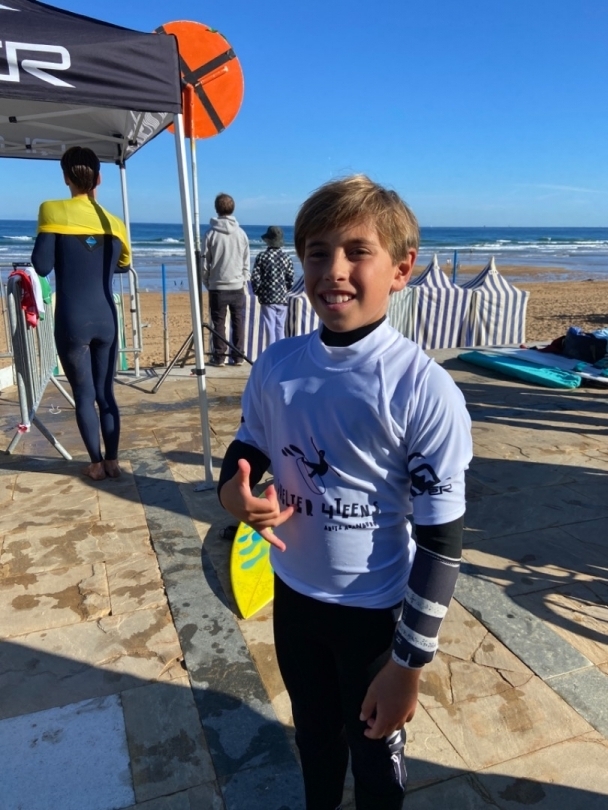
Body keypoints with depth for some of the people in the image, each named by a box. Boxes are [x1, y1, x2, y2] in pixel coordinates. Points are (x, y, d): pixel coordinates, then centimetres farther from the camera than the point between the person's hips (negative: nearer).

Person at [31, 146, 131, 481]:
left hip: (72, 322, -3)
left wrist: (44, 236, 10)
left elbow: (42, 265, -9)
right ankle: (112, 461, 16)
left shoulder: (54, 211, -6)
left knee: (83, 395, 7)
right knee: (105, 393, 12)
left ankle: (97, 464, 13)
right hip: (106, 320, 3)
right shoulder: (113, 223, 6)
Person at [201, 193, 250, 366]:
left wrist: (206, 282, 12)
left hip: (217, 287, -2)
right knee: (238, 322, 7)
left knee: (218, 323, 4)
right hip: (237, 286, 2)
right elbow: (246, 262, 5)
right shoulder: (241, 233, 1)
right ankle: (238, 356, 11)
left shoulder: (211, 234, -5)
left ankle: (219, 357, 7)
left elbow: (204, 263, -1)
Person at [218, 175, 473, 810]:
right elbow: (249, 448, 7)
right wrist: (233, 490, -17)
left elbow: (441, 537, -18)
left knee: (375, 752, 22)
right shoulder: (276, 365, -10)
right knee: (314, 735, 30)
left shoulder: (424, 389, -23)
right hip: (293, 592, 4)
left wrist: (409, 662, -13)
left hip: (378, 609, -4)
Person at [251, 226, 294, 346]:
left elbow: (255, 278, -9)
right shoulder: (286, 258, 1)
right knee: (280, 328, 10)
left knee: (269, 328, 1)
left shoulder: (262, 256, -7)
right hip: (282, 299, 3)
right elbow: (290, 280, 2)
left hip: (267, 299, -3)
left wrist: (258, 292, 8)